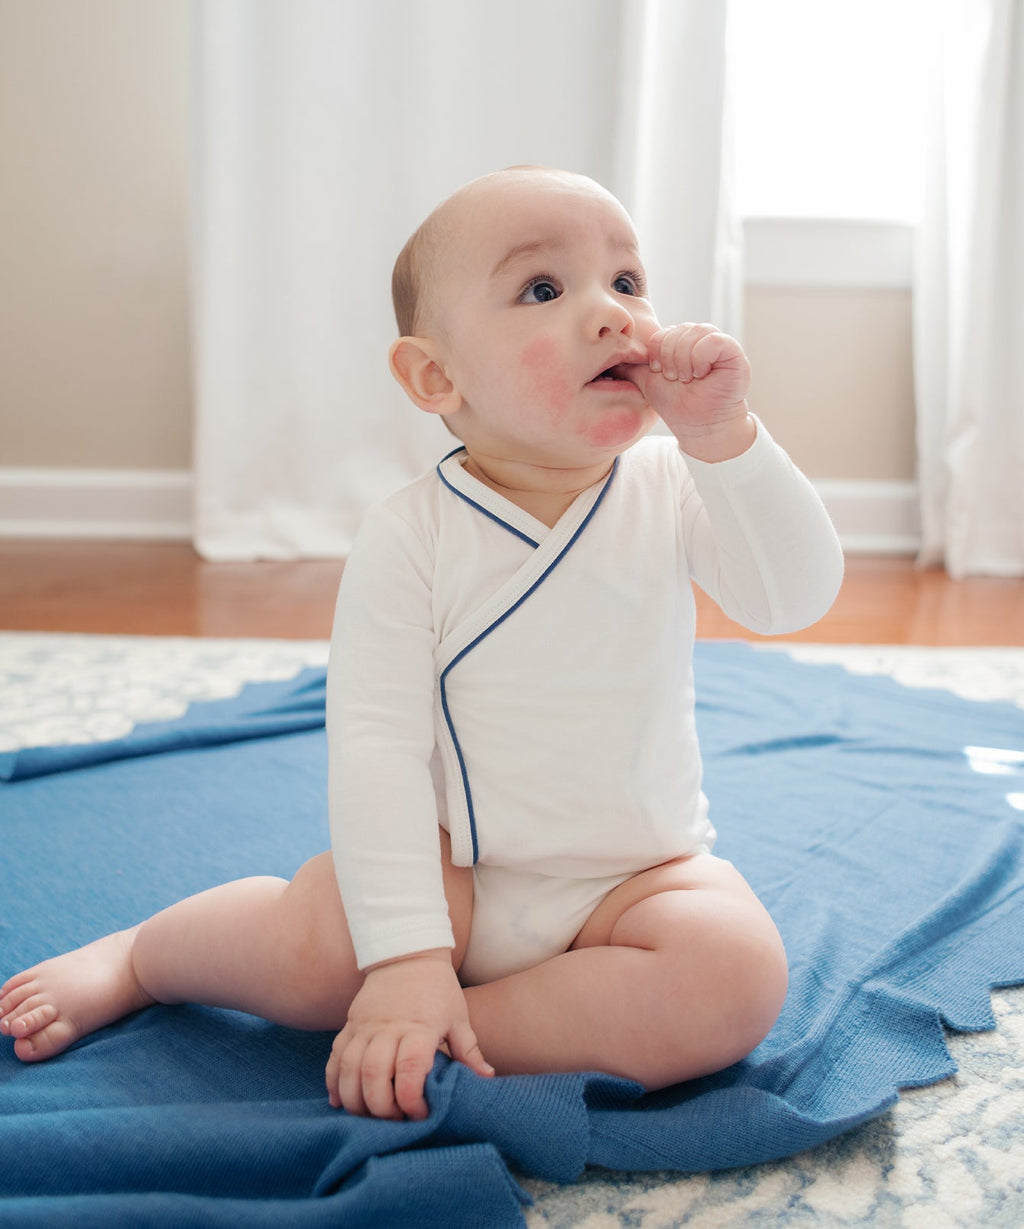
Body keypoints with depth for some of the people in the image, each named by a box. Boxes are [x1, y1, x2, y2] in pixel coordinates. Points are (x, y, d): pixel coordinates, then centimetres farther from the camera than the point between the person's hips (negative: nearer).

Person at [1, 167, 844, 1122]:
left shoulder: (671, 488, -6)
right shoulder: (411, 536, -15)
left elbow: (795, 597, -18)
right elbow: (376, 748, -19)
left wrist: (723, 436, -30)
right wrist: (404, 955, -26)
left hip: (638, 874, 2)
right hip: (457, 872, -2)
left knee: (738, 974, -27)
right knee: (307, 946, -25)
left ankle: (471, 1024, -17)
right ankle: (133, 956, 8)